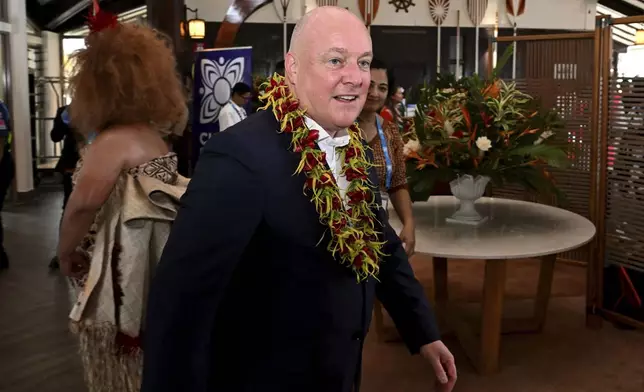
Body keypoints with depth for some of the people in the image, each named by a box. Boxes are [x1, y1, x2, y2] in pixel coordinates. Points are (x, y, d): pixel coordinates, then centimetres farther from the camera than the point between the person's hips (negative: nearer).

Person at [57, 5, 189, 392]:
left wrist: (65, 252, -13)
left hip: (122, 277, -8)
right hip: (154, 268, 8)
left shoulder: (113, 141, -19)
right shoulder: (156, 136, 6)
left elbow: (84, 204, -31)